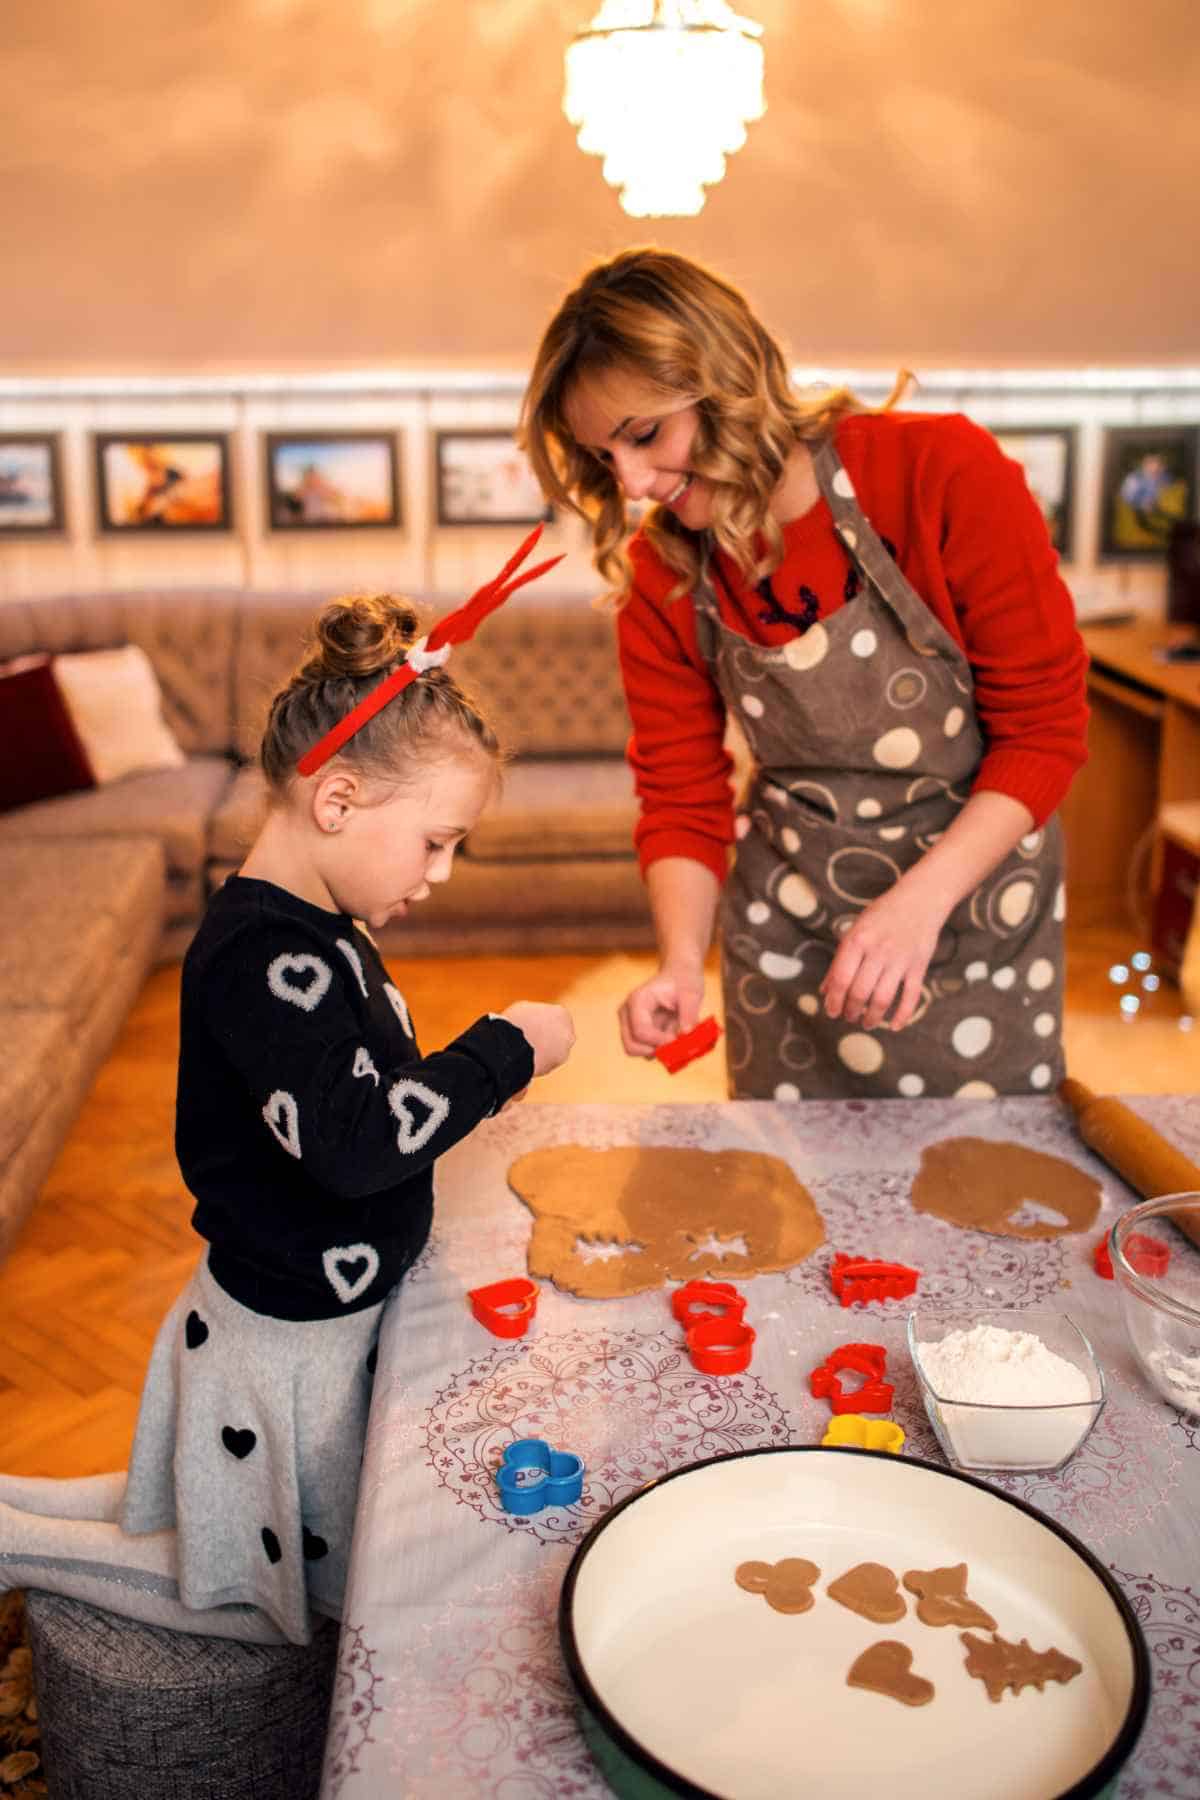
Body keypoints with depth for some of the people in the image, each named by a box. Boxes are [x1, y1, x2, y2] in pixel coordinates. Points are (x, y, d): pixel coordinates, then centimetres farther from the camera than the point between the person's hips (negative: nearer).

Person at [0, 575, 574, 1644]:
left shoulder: (316, 933, 3)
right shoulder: (264, 955, -29)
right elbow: (355, 1145, -37)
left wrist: (467, 1087, 1)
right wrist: (504, 1050, -27)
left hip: (314, 1306, 9)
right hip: (290, 1342, -9)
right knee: (293, 1605, 13)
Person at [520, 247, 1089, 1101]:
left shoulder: (942, 474, -20)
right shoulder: (662, 580, -8)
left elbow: (1045, 727, -16)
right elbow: (681, 800, -4)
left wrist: (919, 900, -26)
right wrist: (683, 962, -21)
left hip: (975, 900, -2)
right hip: (785, 925, 3)